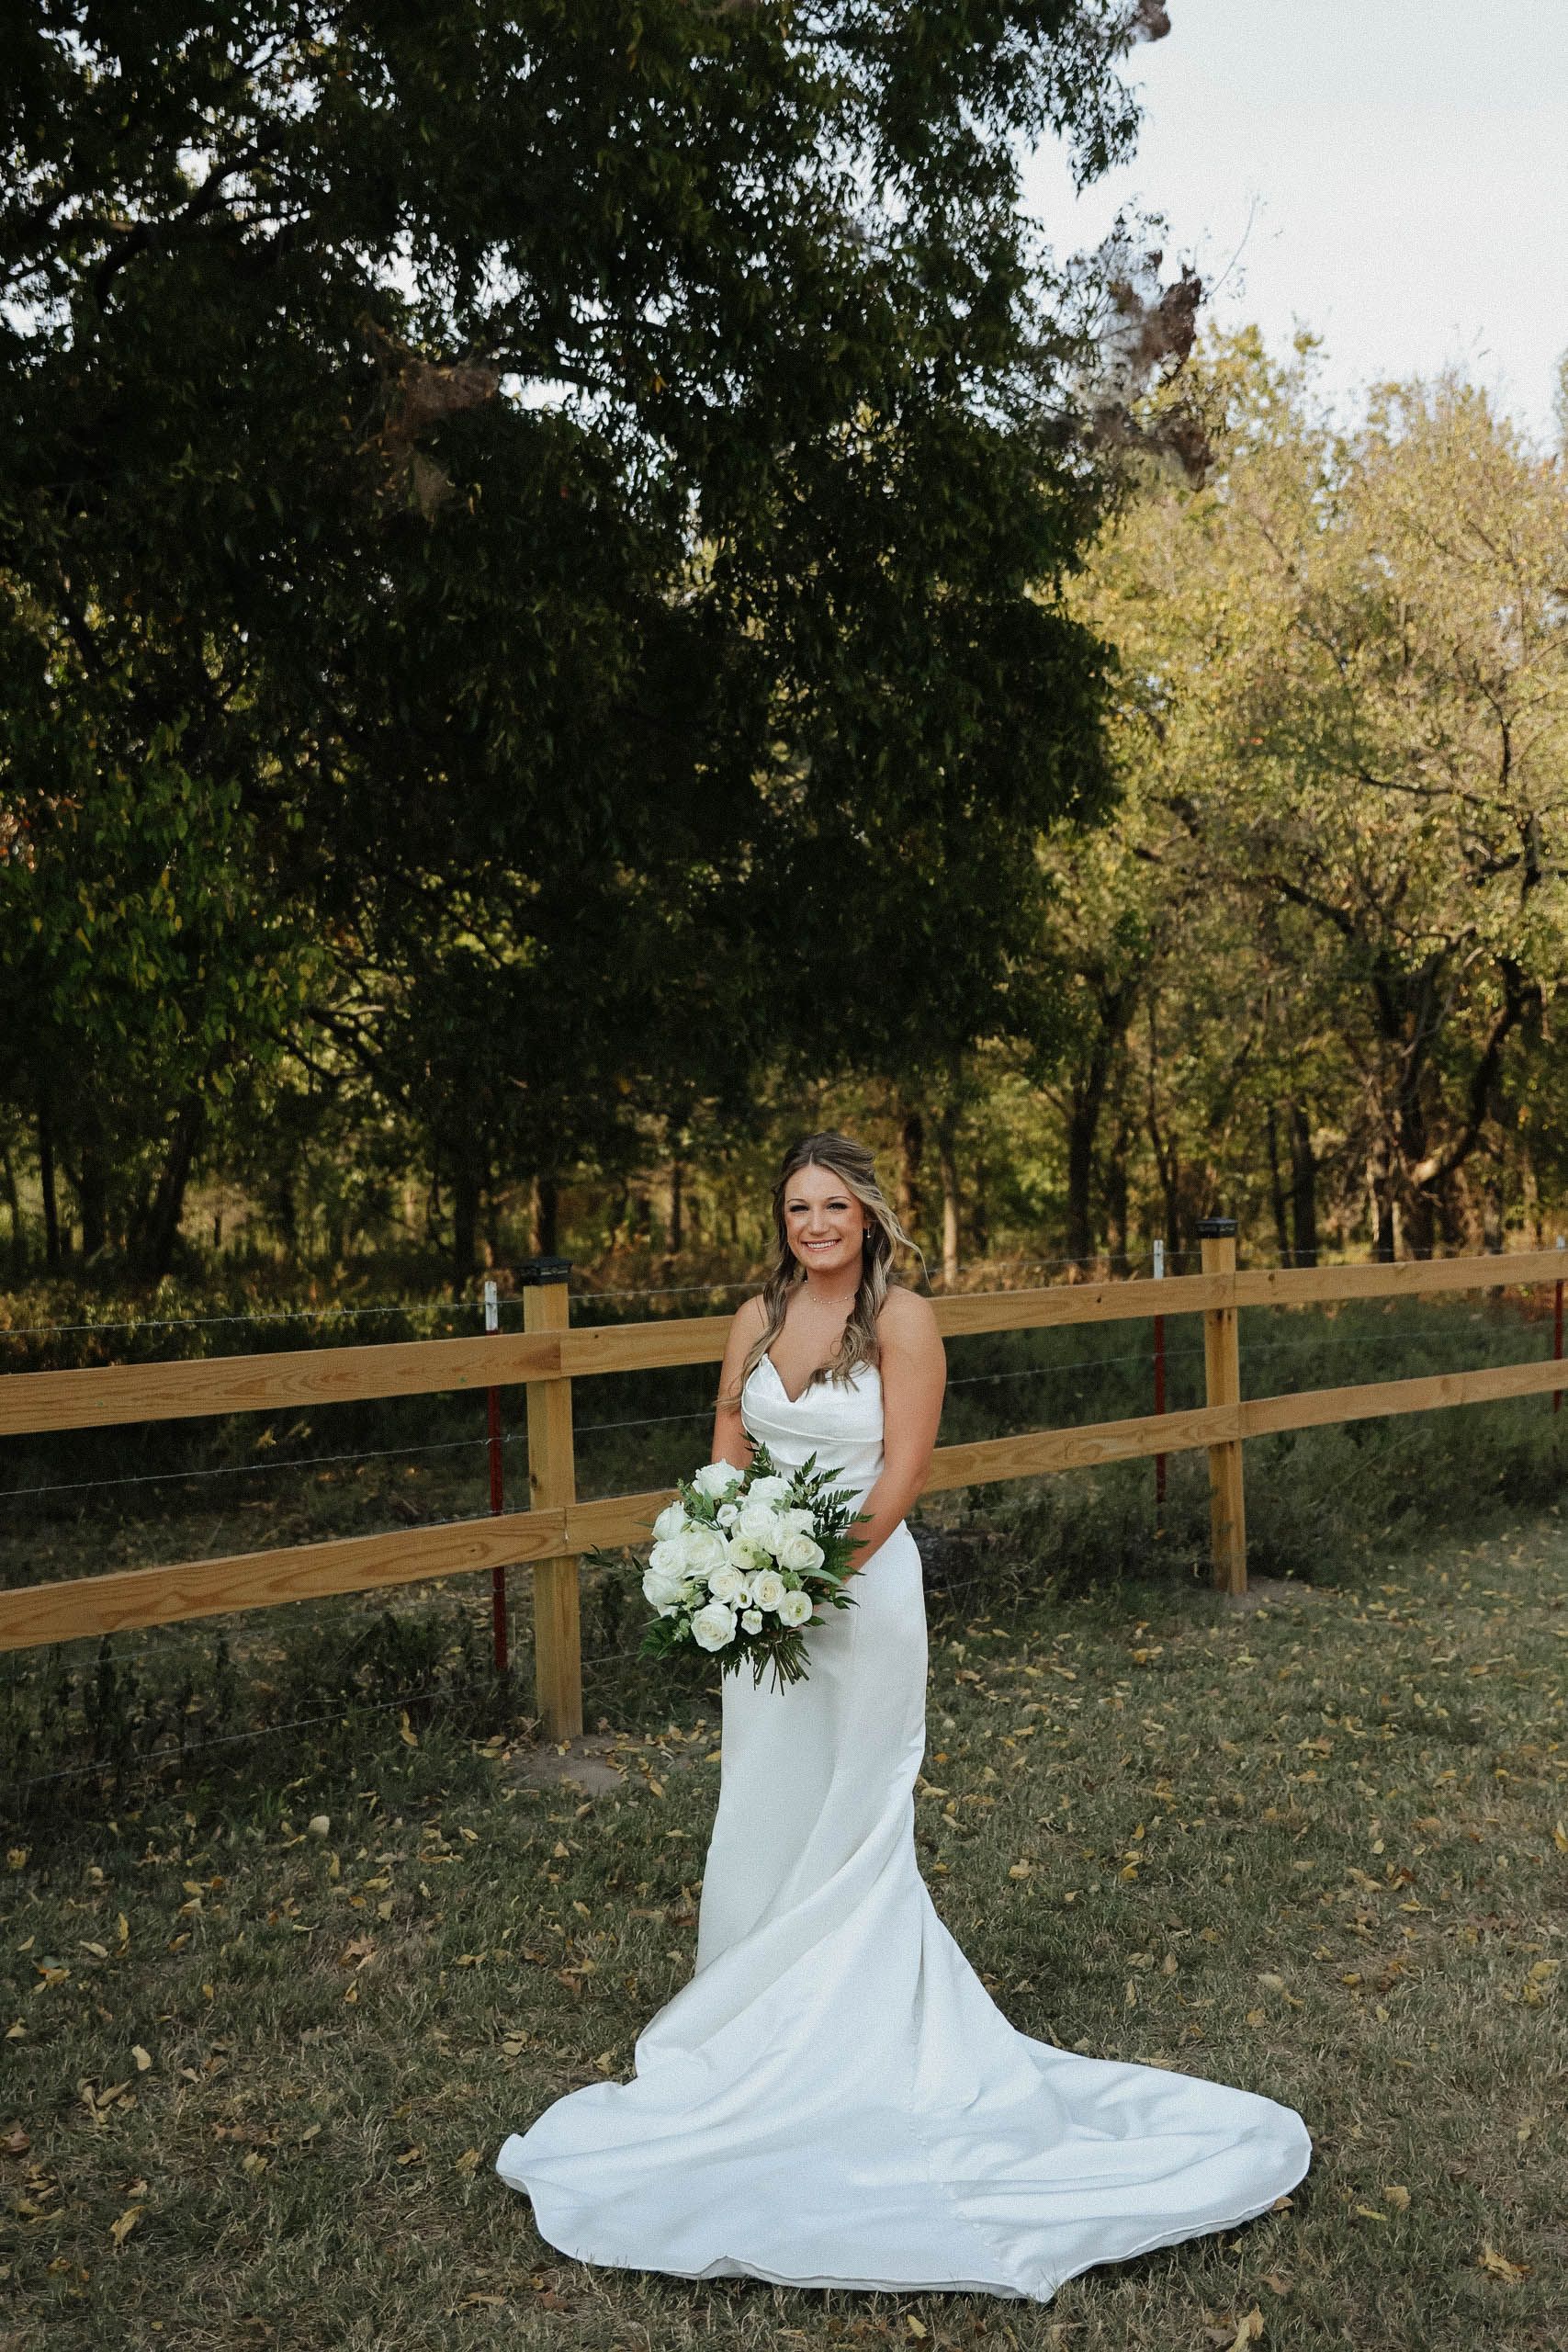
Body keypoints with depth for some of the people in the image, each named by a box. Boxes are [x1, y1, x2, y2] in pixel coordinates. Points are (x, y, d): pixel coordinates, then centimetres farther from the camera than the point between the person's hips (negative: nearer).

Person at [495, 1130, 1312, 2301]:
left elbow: (902, 1471, -15)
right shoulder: (757, 1318, 5)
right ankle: (761, 2023, 32)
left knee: (850, 1815, 6)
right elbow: (729, 1446, 9)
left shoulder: (903, 1319, -10)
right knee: (765, 1802, 14)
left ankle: (853, 2032, 23)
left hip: (861, 1586, -5)